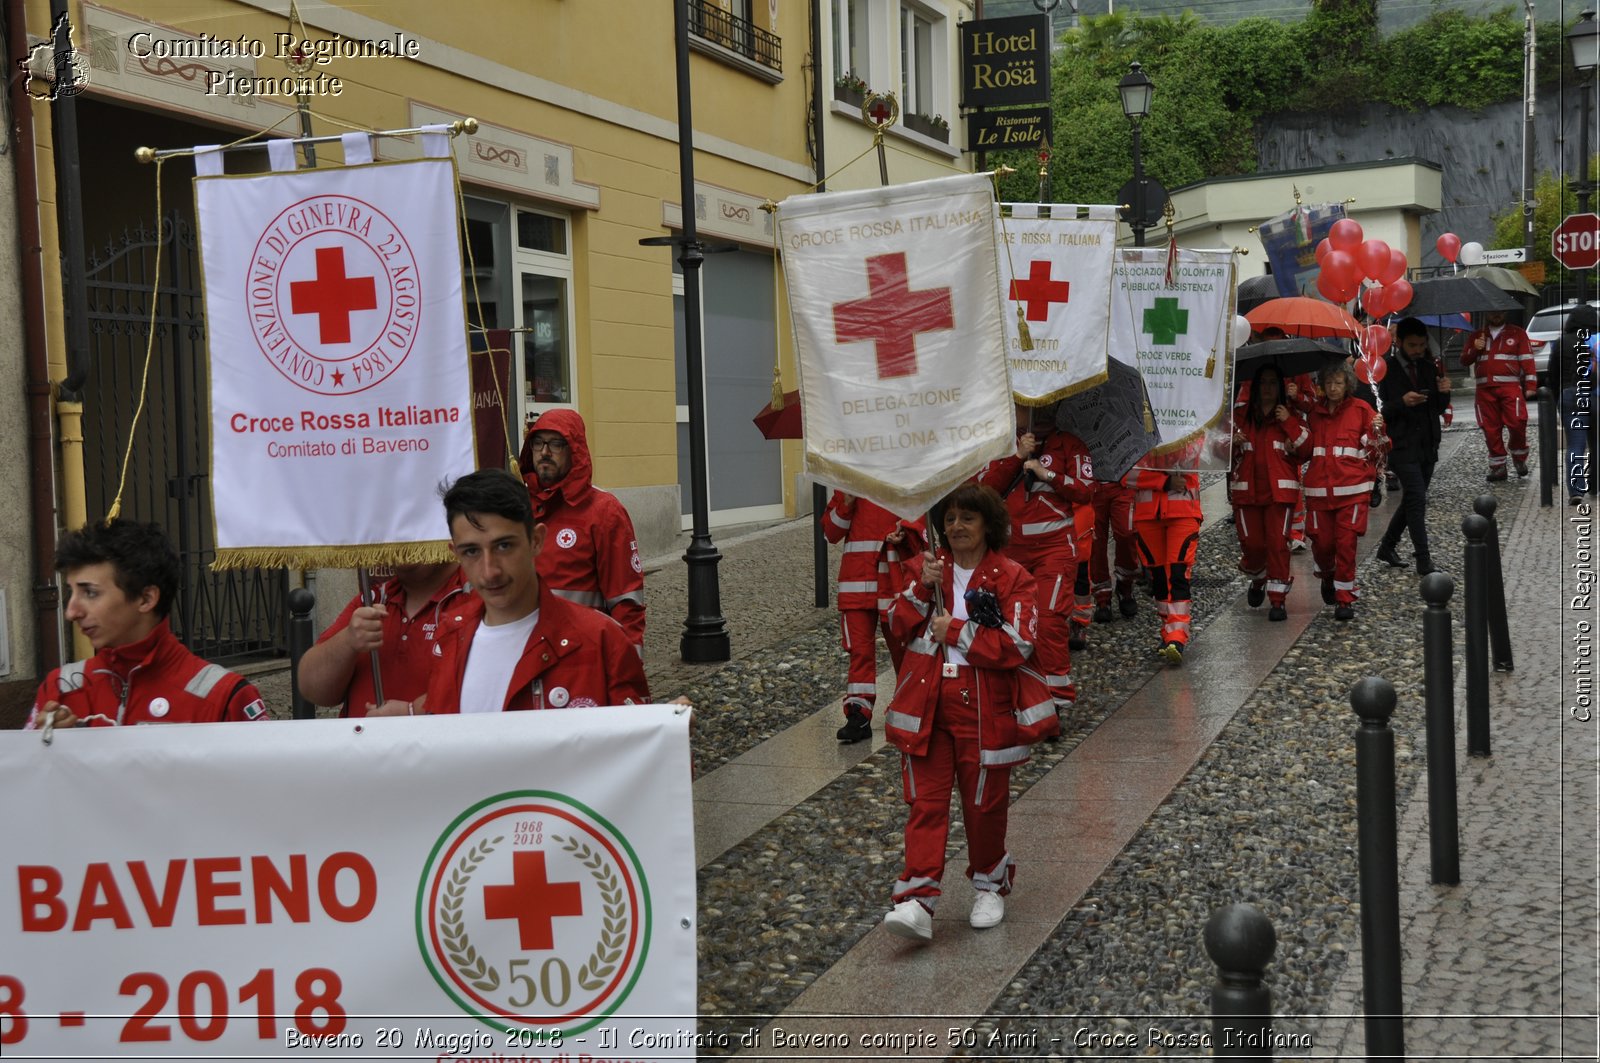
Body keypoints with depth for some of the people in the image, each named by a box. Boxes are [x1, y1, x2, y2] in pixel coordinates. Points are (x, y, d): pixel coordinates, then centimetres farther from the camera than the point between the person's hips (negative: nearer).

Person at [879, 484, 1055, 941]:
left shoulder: (1011, 578, -4)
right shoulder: (926, 568, 9)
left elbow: (1017, 644, -15)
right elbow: (899, 624, 0)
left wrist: (956, 631, -15)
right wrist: (924, 588, -16)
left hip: (984, 709, -3)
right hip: (926, 705, 3)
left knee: (984, 804, 11)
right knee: (925, 803, -3)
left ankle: (991, 887, 32)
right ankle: (917, 902, -7)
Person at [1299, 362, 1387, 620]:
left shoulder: (1361, 410, 2)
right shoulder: (1315, 412, 12)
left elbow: (1373, 451, 3)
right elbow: (1304, 449, 20)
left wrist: (1376, 431, -16)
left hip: (1352, 489, -3)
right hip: (1319, 488, 3)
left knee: (1346, 542, -8)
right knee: (1321, 542, 1)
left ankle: (1345, 598, 1)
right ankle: (1328, 577, 33)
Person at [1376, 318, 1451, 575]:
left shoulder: (1429, 367, 10)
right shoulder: (1385, 370, -8)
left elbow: (1438, 409, 13)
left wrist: (1443, 392, -7)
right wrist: (1401, 402, -25)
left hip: (1427, 445, 7)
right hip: (1402, 445, -7)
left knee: (1411, 501, 13)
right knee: (1417, 499, -12)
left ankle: (1387, 548, 28)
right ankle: (1423, 560, -9)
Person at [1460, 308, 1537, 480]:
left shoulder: (1517, 333, 12)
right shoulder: (1476, 336, 21)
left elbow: (1527, 360, 6)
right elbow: (1464, 361, 19)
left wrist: (1530, 385, -4)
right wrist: (1474, 349, -2)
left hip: (1510, 387, -3)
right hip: (1485, 389, 3)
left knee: (1516, 423, -16)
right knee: (1490, 428, 1)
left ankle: (1519, 458, 5)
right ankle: (1498, 466, 9)